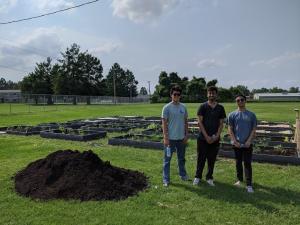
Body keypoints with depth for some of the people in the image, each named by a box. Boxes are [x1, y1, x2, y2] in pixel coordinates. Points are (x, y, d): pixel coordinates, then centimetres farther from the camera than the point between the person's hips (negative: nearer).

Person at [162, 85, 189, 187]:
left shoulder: (183, 107, 6)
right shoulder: (167, 107, -9)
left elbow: (185, 122, 11)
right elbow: (164, 123, -10)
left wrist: (186, 135, 6)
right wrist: (165, 137, -14)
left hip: (181, 137, 5)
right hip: (170, 138, -5)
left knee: (181, 158, 19)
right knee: (167, 159, 3)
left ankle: (183, 175, 36)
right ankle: (166, 179, 13)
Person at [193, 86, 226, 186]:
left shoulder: (220, 108, 6)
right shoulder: (203, 106, -2)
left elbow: (221, 124, 5)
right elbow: (200, 122, -6)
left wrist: (216, 136, -7)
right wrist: (206, 136, -12)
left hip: (215, 139, 2)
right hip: (203, 138, -2)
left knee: (212, 159, 10)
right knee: (201, 158, 5)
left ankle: (209, 177, 23)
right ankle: (197, 177, 20)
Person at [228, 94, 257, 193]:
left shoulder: (251, 115, 4)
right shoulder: (232, 115, 3)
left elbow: (254, 130, 2)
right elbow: (230, 129, 1)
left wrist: (249, 141, -10)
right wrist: (234, 141, -9)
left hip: (247, 144, -1)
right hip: (237, 144, 1)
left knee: (247, 163, -1)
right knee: (238, 163, 12)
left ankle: (249, 185, 2)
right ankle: (239, 180, 28)